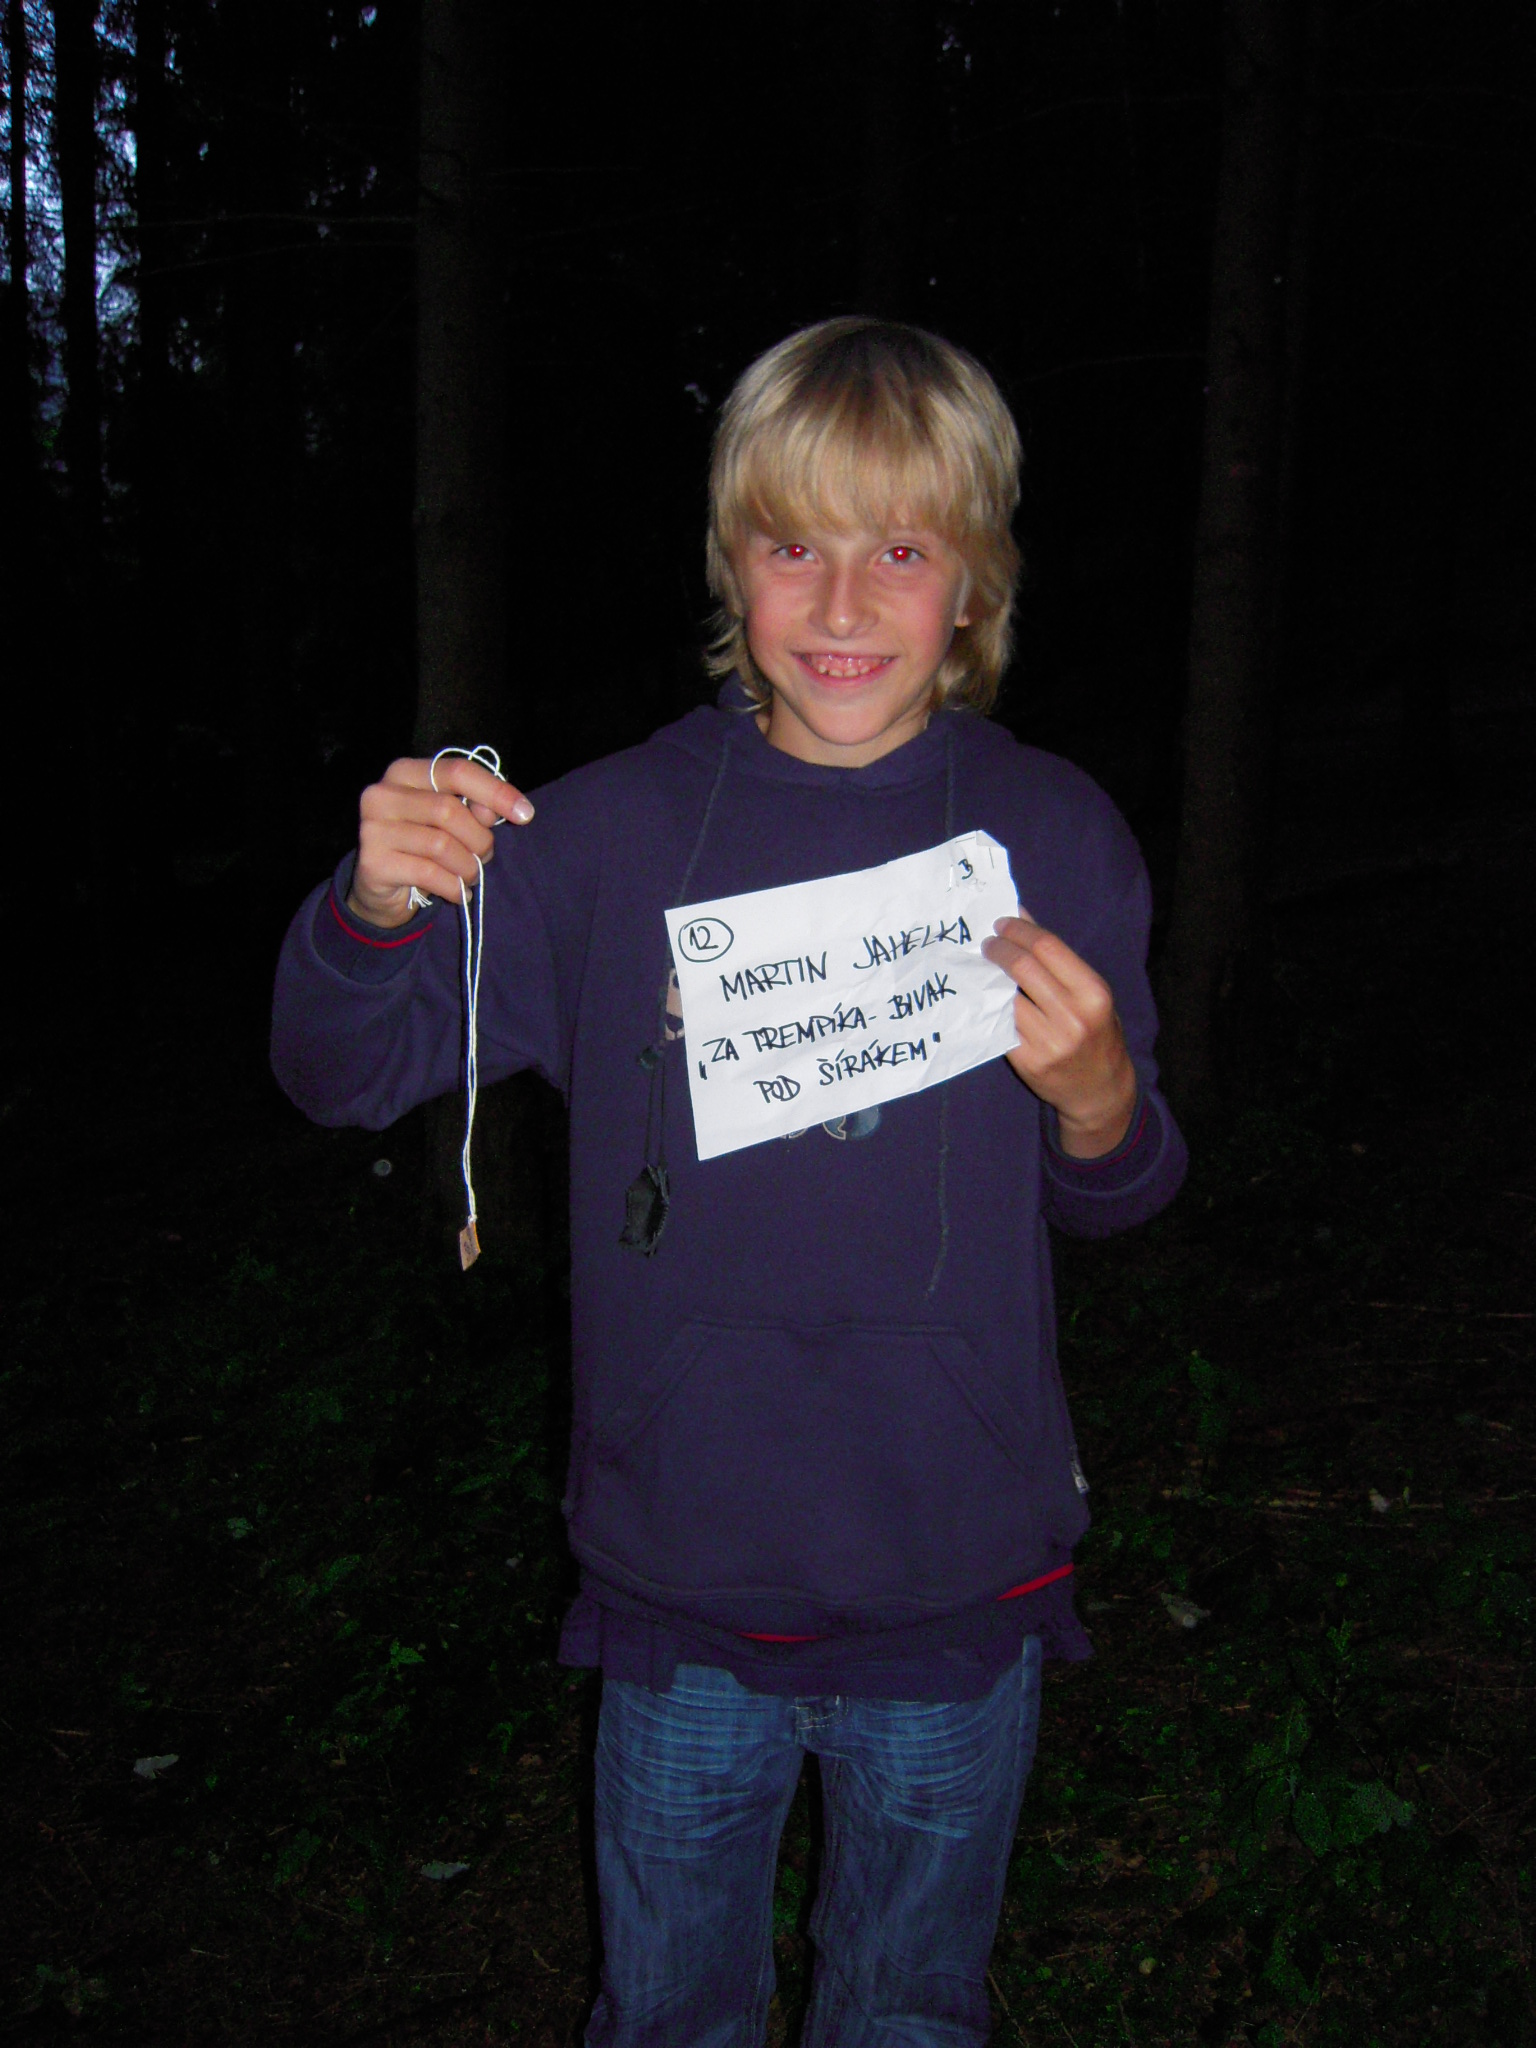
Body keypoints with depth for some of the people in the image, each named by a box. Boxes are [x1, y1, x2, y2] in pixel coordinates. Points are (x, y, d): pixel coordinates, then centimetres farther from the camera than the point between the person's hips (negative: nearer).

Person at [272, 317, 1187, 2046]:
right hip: (682, 1584, 0)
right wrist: (378, 909, -24)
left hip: (958, 1593, 0)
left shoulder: (1051, 836, -6)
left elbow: (1116, 1199, 3)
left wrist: (1097, 1101, -20)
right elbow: (345, 1075, -4)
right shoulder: (619, 828, -7)